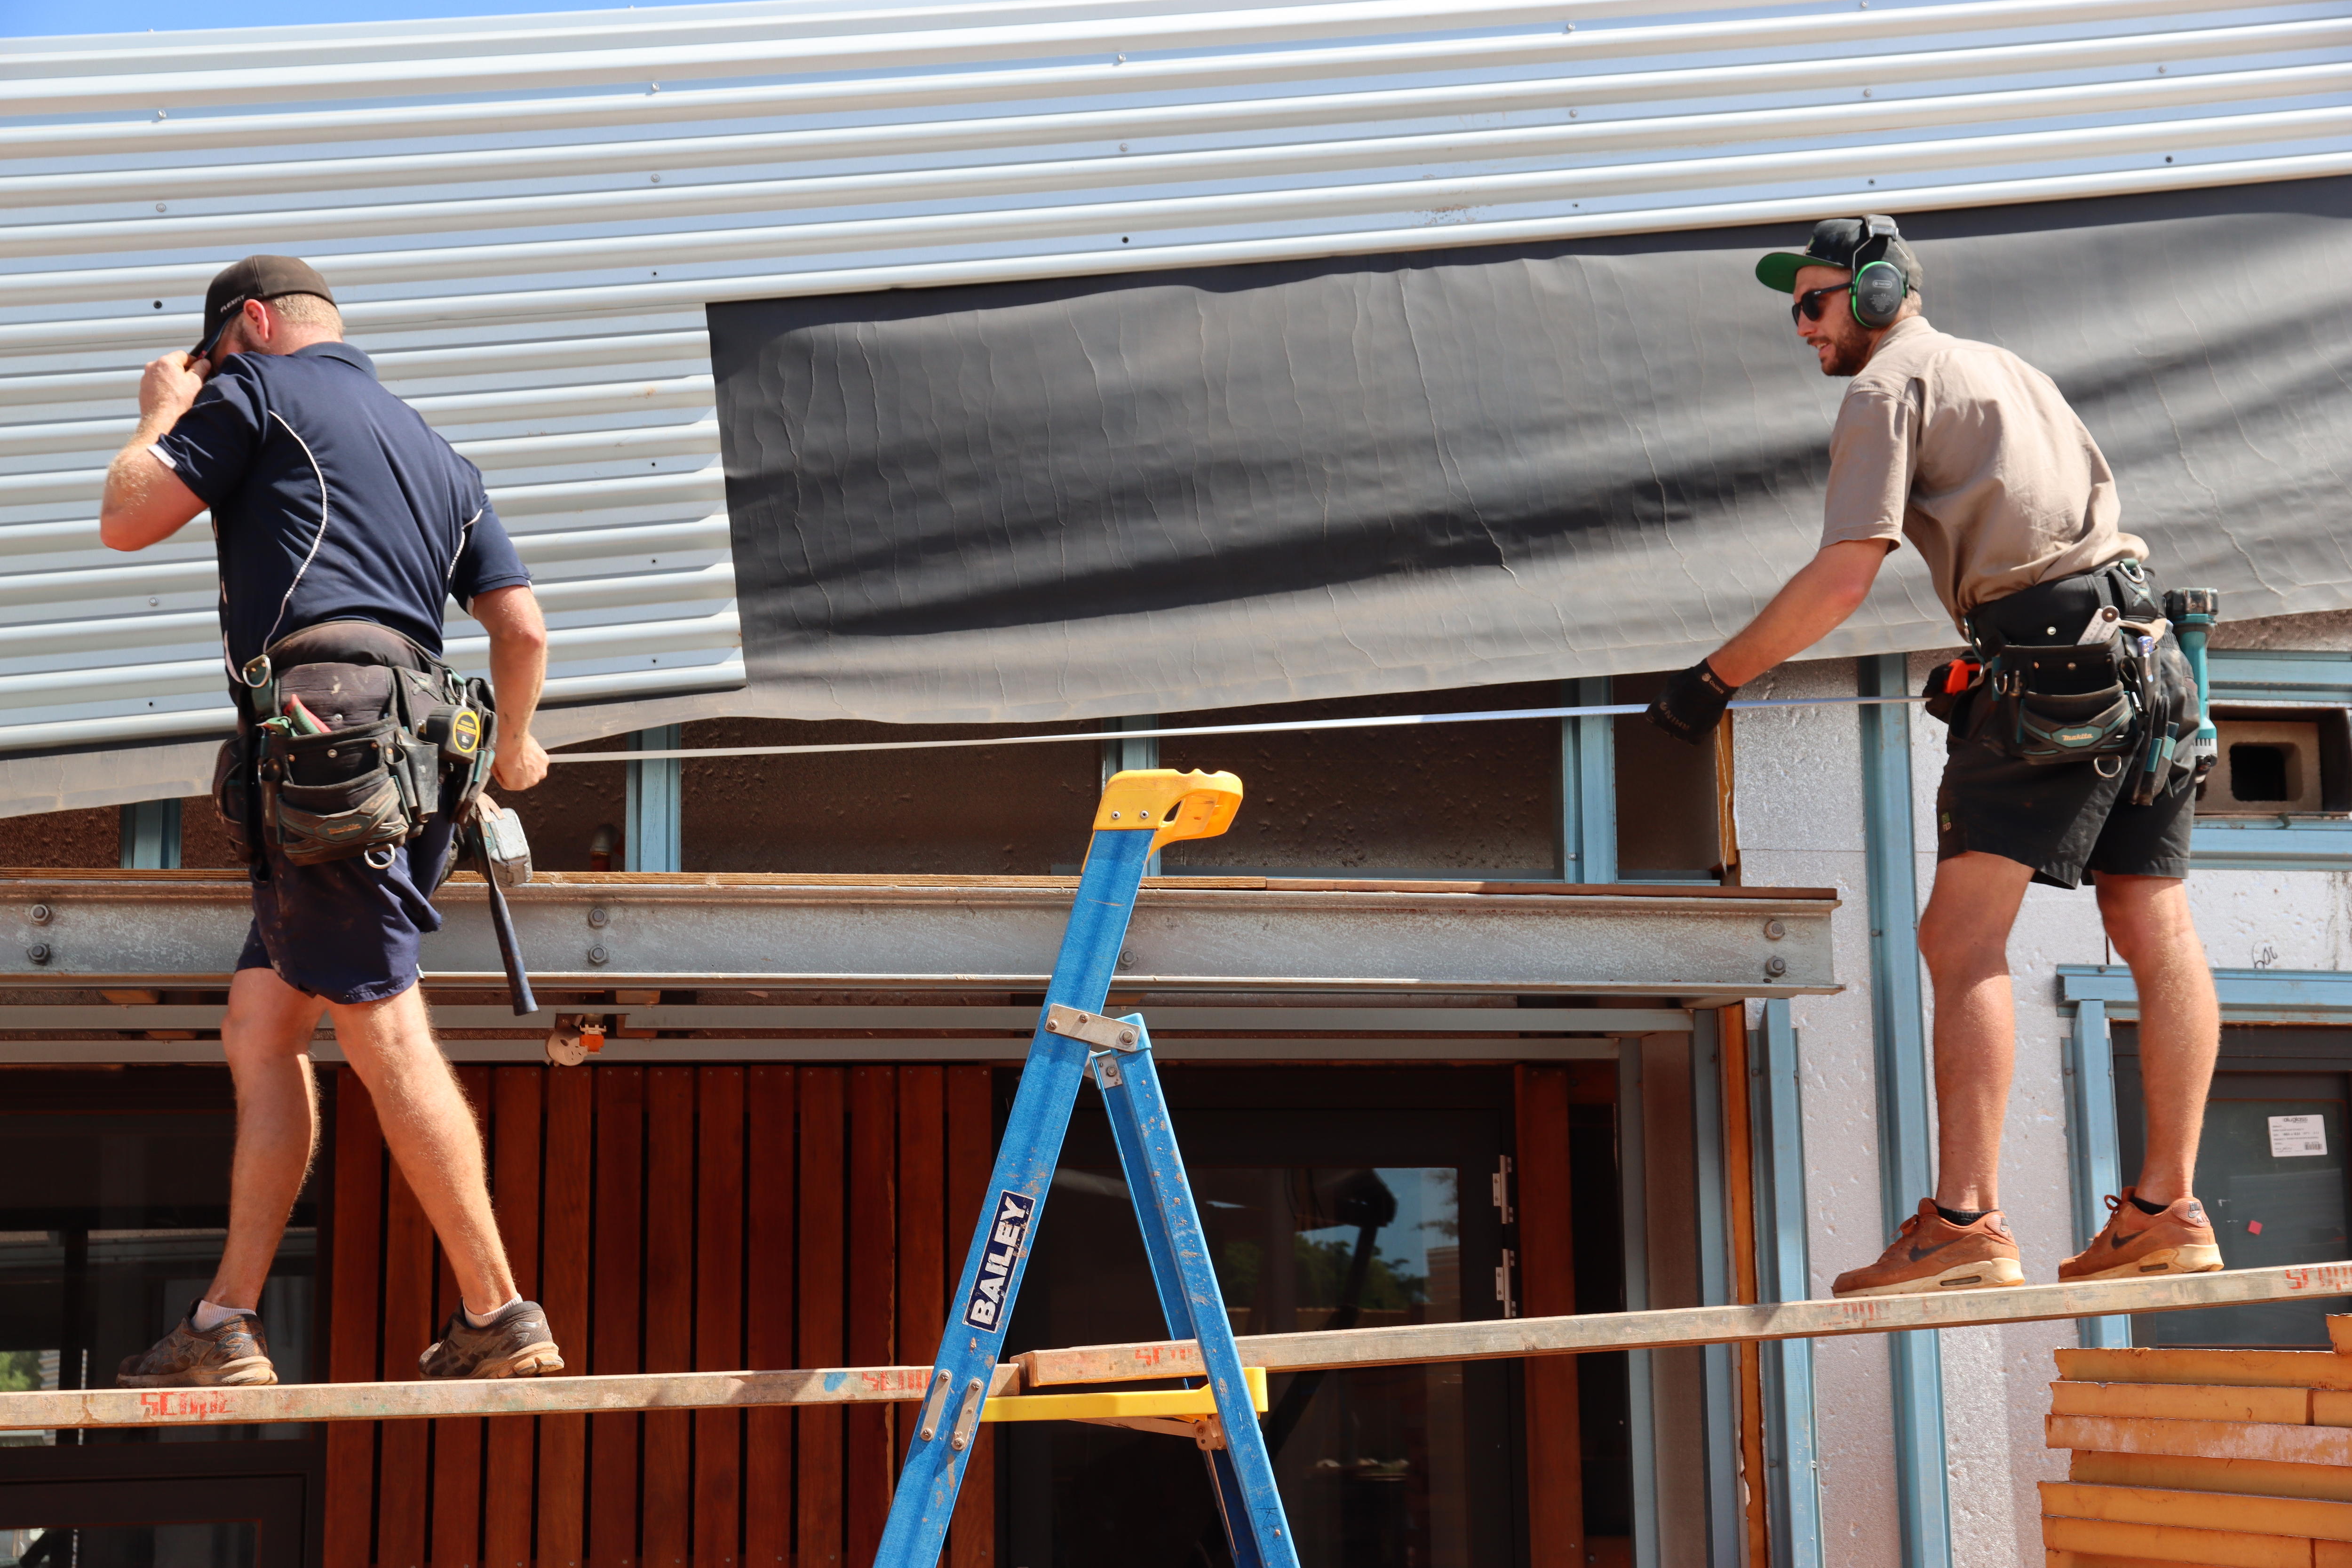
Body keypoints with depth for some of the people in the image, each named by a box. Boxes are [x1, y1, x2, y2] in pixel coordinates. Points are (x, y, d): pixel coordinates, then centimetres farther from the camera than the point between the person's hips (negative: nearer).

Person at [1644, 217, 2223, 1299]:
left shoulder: (1889, 382, 1)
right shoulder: (2012, 368, 28)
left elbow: (1844, 575, -10)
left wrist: (1713, 679, -5)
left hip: (2044, 659, -9)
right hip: (2141, 637, 9)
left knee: (1962, 940, -13)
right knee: (2159, 937, 6)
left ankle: (1966, 1221, -21)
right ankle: (2167, 1210, 8)